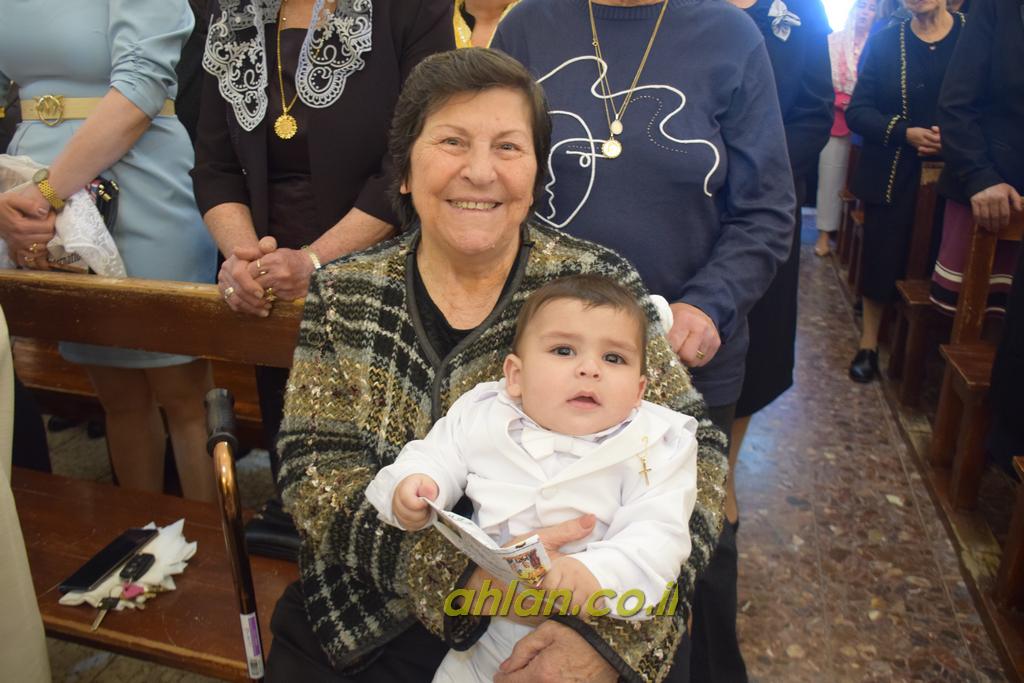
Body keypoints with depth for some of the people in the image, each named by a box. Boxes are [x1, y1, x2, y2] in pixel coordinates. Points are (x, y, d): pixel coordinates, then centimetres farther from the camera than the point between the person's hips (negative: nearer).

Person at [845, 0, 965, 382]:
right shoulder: (884, 41, 2)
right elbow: (857, 111, -2)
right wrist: (904, 133, -17)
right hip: (890, 177, 0)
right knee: (881, 261, 5)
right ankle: (869, 344, 20)